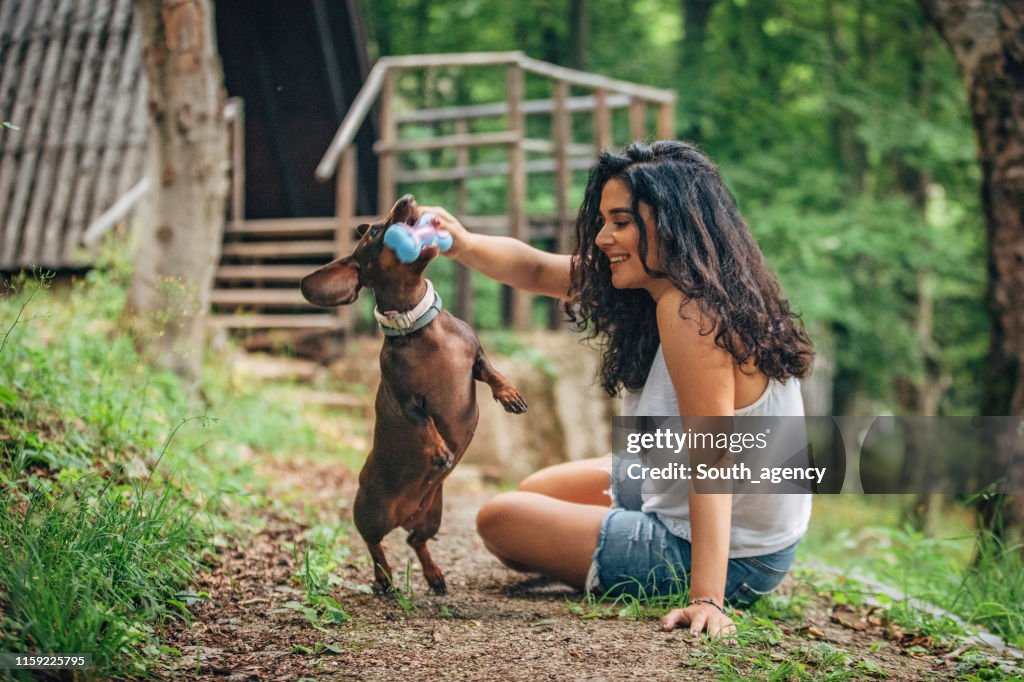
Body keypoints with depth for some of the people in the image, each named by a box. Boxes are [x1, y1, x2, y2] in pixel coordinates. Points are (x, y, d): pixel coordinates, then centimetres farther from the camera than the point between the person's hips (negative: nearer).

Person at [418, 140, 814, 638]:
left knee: (500, 520, 3)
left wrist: (706, 598, -36)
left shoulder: (688, 309, -29)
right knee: (538, 490, 28)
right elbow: (536, 270, 3)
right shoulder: (664, 284, -1)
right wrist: (464, 244, -15)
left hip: (729, 556, -11)